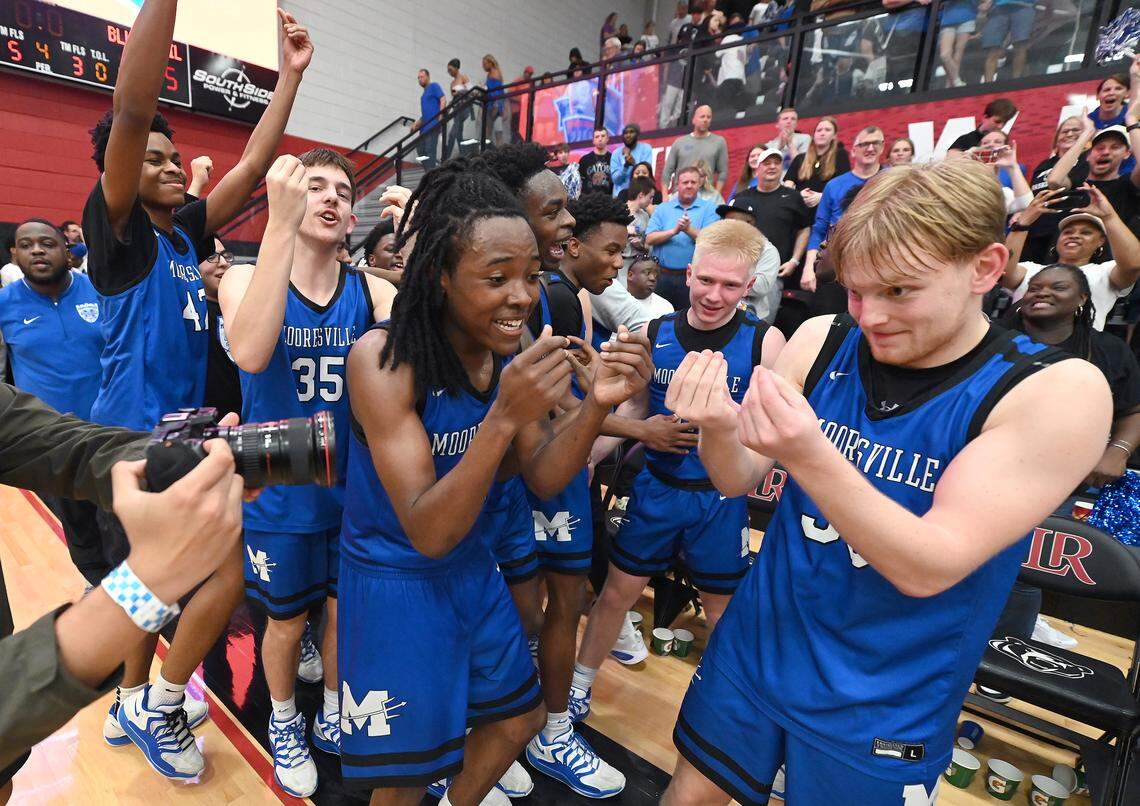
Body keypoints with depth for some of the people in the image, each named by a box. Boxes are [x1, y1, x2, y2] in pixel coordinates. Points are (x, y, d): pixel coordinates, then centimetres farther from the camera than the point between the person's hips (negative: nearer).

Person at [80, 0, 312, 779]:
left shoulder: (187, 232, 9)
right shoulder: (118, 232, -9)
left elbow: (252, 165, 6)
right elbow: (131, 113, -23)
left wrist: (291, 72, 3)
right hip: (136, 440, -7)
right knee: (233, 567, -5)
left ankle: (136, 705, 39)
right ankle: (159, 704, 18)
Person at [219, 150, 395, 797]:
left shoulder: (372, 290, -5)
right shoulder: (247, 278, -10)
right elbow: (251, 353, -33)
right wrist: (283, 223, -36)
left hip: (353, 488, 2)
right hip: (279, 494, -2)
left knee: (346, 611, 18)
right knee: (287, 621, 17)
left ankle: (332, 715, 46)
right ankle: (284, 722, 47)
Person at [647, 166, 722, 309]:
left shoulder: (709, 209, 5)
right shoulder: (662, 208, 10)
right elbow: (649, 239, -2)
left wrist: (688, 229, -21)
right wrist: (674, 231, -15)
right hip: (662, 275, 2)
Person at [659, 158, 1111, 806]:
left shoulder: (1059, 391, -18)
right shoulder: (821, 342, -9)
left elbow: (927, 569, -25)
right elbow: (740, 481, -8)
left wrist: (808, 456, -40)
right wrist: (720, 429, -30)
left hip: (884, 709, -2)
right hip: (755, 649, 3)